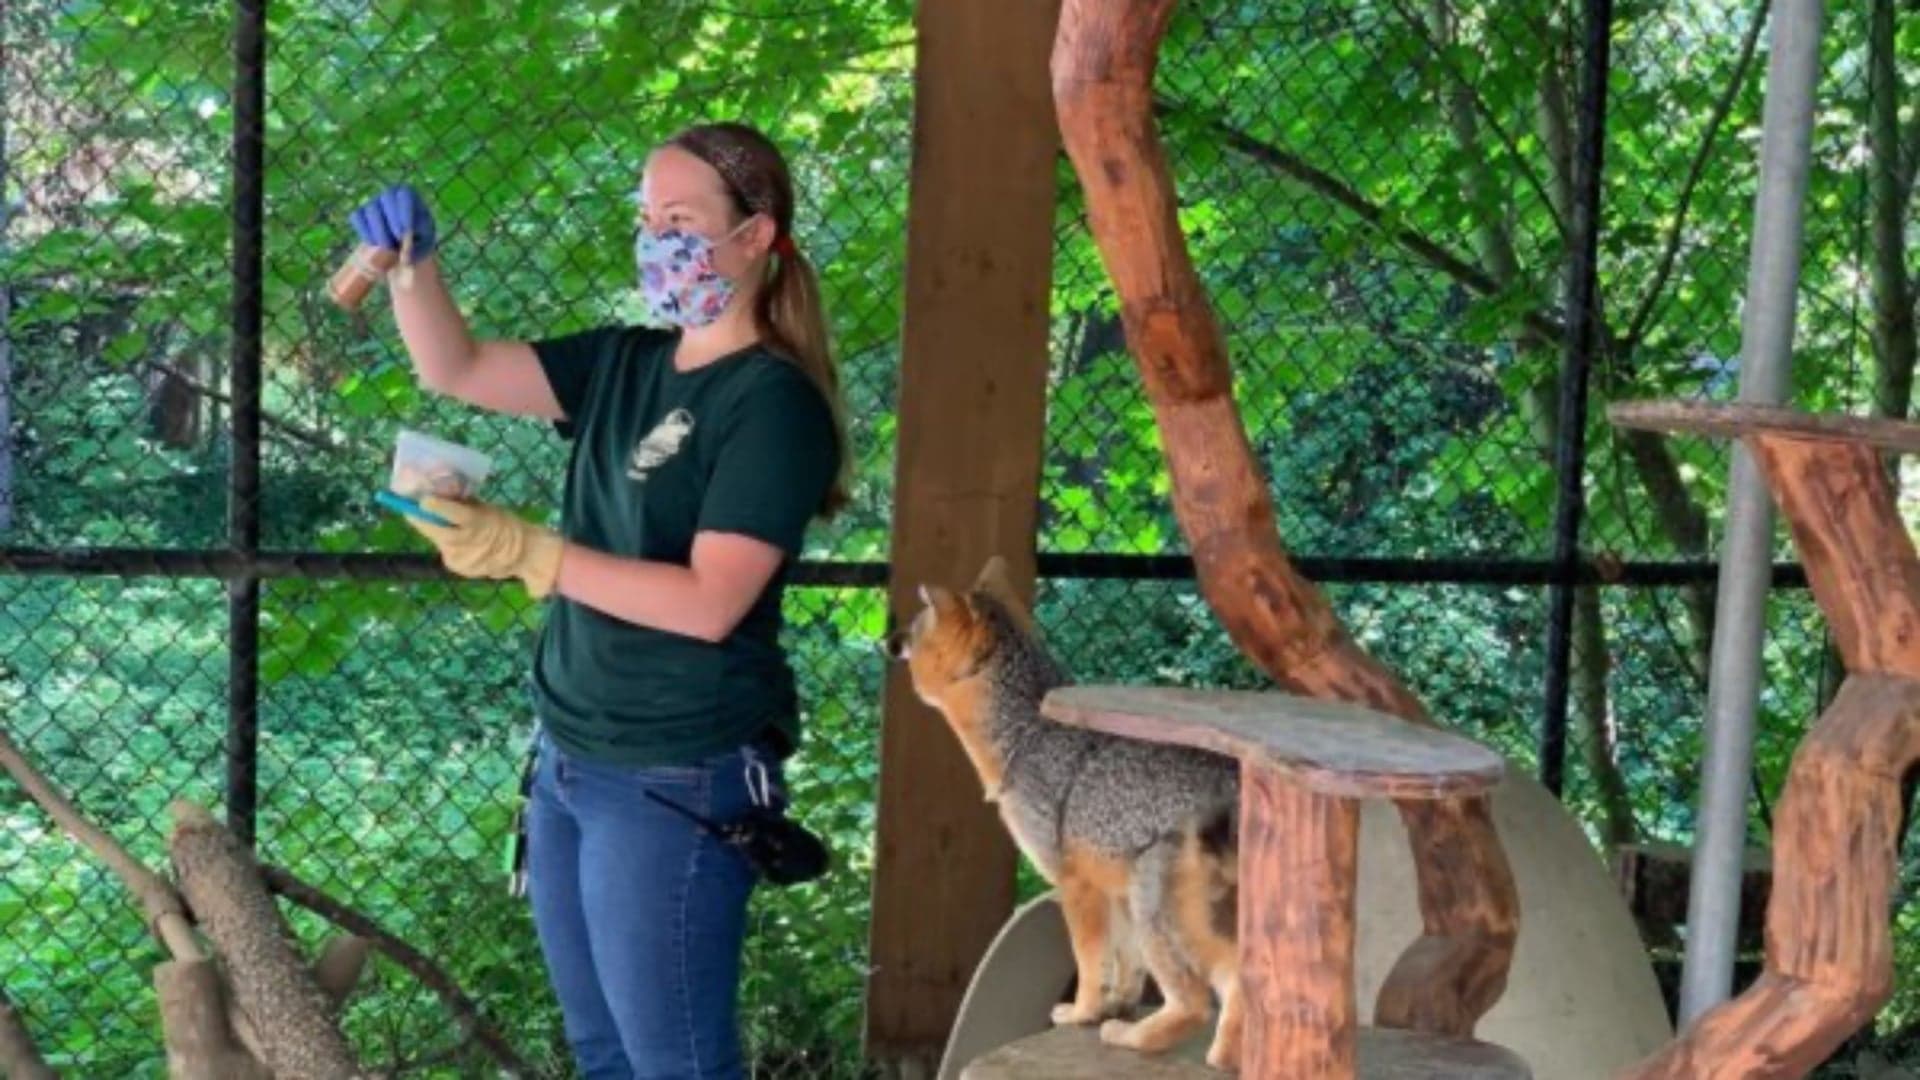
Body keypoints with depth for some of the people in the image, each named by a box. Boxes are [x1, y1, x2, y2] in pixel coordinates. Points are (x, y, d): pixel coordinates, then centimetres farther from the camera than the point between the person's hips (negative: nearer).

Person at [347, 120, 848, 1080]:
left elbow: (708, 603, -24)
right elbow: (454, 369, 8)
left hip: (679, 779, -8)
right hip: (569, 758, 8)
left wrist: (526, 553, -28)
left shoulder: (774, 403, -16)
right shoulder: (625, 363, 7)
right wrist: (412, 263, -9)